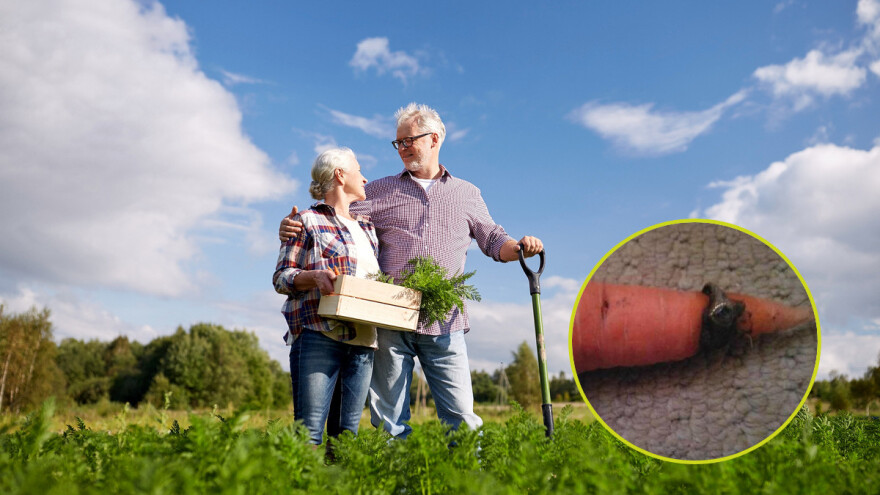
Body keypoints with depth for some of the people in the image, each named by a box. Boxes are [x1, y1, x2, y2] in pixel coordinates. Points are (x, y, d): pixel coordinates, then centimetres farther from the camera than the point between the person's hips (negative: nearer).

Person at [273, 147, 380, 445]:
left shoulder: (367, 226, 23)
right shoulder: (308, 221, 5)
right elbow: (281, 277, 1)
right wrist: (315, 276, -18)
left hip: (363, 340, 6)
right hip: (319, 334, -6)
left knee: (347, 429, 5)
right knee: (309, 428, -9)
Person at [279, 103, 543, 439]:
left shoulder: (467, 194, 16)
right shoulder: (381, 190, 14)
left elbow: (493, 240, 16)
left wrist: (520, 247, -5)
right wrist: (295, 227, -9)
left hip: (443, 324, 0)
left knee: (460, 415, -1)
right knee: (388, 417, 5)